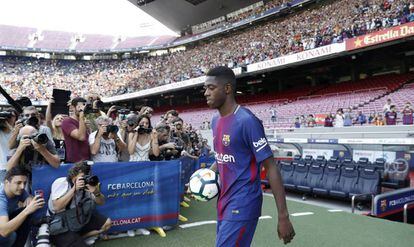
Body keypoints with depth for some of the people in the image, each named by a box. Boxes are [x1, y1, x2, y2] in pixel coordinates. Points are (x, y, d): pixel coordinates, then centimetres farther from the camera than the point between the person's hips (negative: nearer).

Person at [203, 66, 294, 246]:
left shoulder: (247, 121, -18)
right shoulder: (215, 121, 7)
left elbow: (271, 167, -18)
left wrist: (283, 216, -20)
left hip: (242, 204, -8)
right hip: (224, 202, 8)